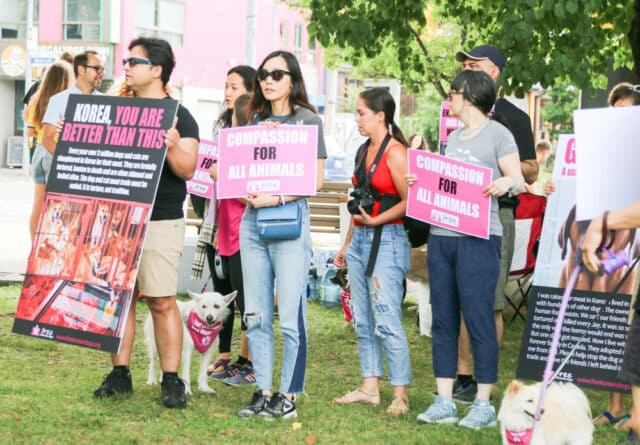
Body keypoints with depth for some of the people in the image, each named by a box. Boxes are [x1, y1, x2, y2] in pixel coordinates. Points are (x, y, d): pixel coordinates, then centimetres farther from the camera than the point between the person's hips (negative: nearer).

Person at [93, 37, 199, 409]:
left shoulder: (178, 116, -2)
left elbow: (188, 169, -10)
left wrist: (172, 147, -30)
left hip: (160, 221, -5)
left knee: (162, 301, -5)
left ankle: (172, 380, 0)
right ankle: (120, 374, 14)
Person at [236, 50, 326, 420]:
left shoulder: (308, 120, 1)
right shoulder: (256, 120, 15)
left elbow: (316, 180, -4)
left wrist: (277, 198, -15)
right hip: (252, 221, 5)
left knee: (291, 317, -6)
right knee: (256, 316, 6)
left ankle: (288, 396, 1)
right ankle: (264, 392, 12)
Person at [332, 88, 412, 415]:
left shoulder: (395, 152, -11)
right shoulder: (363, 151, 15)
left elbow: (409, 201, -16)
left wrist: (375, 220, -21)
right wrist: (347, 244, 22)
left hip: (387, 240, -9)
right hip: (359, 241, 9)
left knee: (387, 321, -9)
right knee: (362, 320, 10)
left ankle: (400, 394, -5)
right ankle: (370, 387, 16)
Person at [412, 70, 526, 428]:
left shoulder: (497, 134, -1)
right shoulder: (454, 137, 19)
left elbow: (519, 182, -7)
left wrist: (507, 182, -29)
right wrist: (420, 182, 2)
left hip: (478, 239, -7)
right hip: (441, 236, 7)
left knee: (479, 320, -5)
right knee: (443, 321, 7)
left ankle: (484, 405, 1)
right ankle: (444, 402, 11)